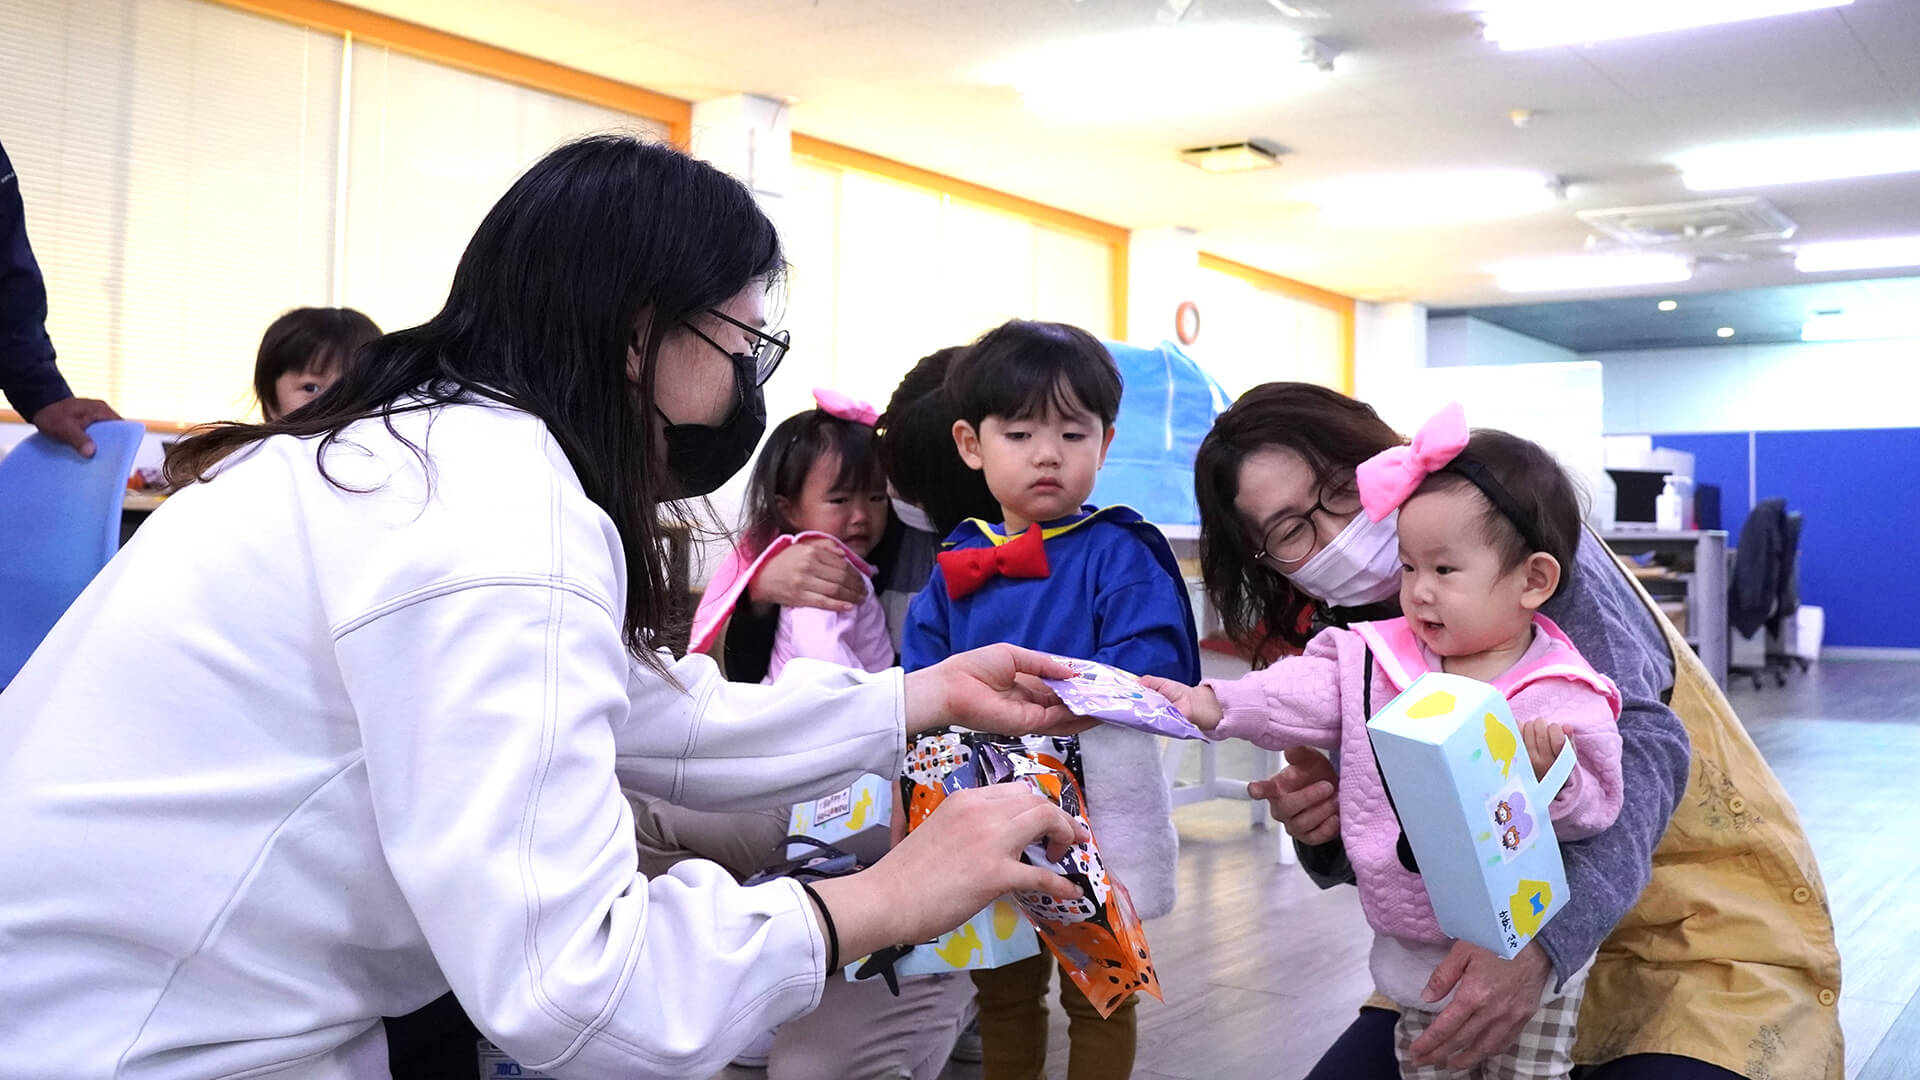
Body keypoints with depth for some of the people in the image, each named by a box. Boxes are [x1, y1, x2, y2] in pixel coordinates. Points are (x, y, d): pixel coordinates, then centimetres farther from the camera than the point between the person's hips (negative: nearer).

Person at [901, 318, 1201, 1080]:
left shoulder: (1119, 553, -10)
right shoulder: (958, 564, 5)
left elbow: (1153, 668, -19)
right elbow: (919, 671, 3)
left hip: (1099, 806, -5)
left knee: (1098, 993, 13)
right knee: (1002, 988, 21)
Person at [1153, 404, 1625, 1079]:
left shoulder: (1563, 696, -17)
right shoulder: (1377, 658, -3)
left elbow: (1595, 811, -16)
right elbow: (1304, 692, -9)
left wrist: (1551, 778, -36)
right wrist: (1216, 705, -21)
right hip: (1413, 948, 5)